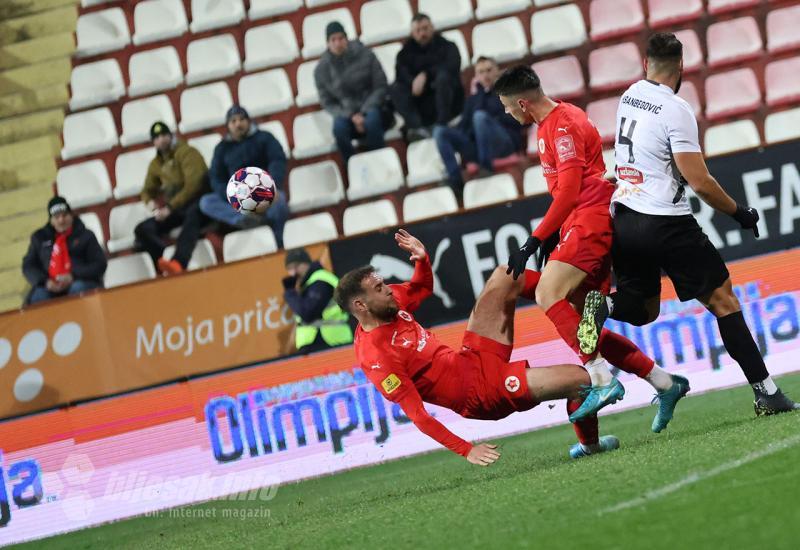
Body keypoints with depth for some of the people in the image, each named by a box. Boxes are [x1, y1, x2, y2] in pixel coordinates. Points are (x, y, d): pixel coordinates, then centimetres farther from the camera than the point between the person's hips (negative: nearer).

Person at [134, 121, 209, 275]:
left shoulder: (186, 153, -7)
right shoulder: (155, 164, 13)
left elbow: (193, 184, -18)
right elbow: (147, 191, 23)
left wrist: (170, 207, -22)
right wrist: (151, 203, -4)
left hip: (198, 203, -7)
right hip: (176, 209, 7)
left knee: (192, 214, -43)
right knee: (142, 230, -14)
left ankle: (178, 262, -66)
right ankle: (164, 268, -37)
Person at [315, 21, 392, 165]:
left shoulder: (365, 55, -3)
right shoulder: (322, 69, 1)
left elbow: (381, 87, -1)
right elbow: (327, 103, 5)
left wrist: (364, 112, -14)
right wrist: (351, 116, -13)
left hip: (371, 107, -1)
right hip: (346, 114, 1)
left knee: (372, 119, -37)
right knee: (339, 128, -35)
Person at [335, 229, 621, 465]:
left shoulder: (389, 309, 0)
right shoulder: (376, 358, -26)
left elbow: (423, 287, 21)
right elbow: (416, 413, -27)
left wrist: (422, 258, -2)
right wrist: (467, 450, -31)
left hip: (473, 357, 9)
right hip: (481, 393, -9)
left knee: (505, 276, 7)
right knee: (581, 380, -17)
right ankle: (589, 445, 10)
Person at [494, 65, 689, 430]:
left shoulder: (563, 125, -12)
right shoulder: (550, 124, 19)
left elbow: (569, 192, -18)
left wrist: (534, 242, -18)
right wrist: (552, 236, 20)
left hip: (591, 222, -10)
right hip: (581, 227, 10)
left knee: (547, 294, -23)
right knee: (583, 326, 5)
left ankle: (603, 379, -27)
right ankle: (664, 383, 8)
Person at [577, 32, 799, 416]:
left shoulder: (630, 96, 9)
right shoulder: (675, 110, -13)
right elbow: (699, 182, -15)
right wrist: (738, 212, -2)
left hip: (622, 221, 6)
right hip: (664, 223, -6)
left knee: (644, 309, 20)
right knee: (721, 298, 3)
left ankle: (603, 306, -14)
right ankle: (766, 393, -1)